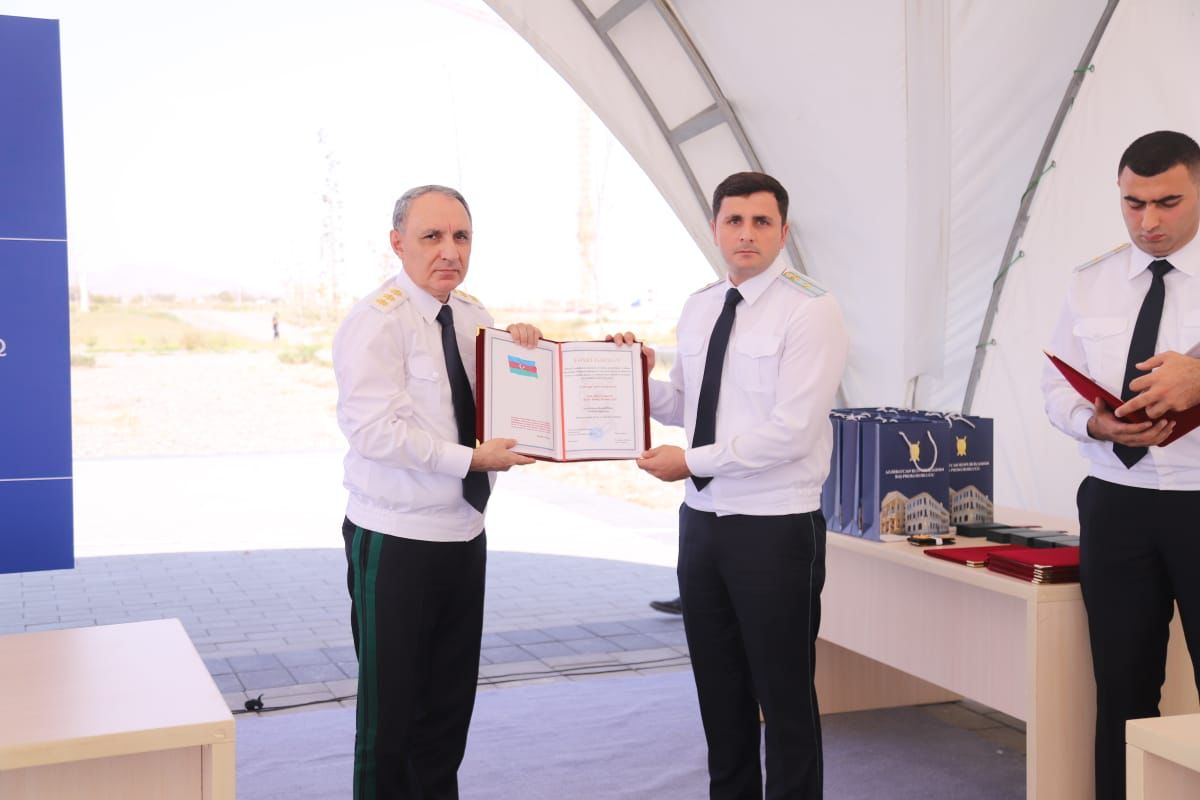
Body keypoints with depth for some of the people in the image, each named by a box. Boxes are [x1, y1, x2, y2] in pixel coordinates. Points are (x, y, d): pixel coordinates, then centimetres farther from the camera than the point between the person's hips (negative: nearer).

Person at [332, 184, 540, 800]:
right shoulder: (377, 321, -14)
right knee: (390, 708, 5)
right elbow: (374, 430, -23)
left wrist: (519, 346, 0)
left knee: (451, 702, 17)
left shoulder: (473, 316, 9)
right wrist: (470, 459, -24)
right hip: (397, 542, -7)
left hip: (464, 535, 7)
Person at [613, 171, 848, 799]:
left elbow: (792, 430, -19)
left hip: (775, 529, -7)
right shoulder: (698, 309, 10)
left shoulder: (810, 310, -12)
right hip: (702, 519, 7)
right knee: (719, 692, 17)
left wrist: (692, 460, -16)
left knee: (785, 697, 6)